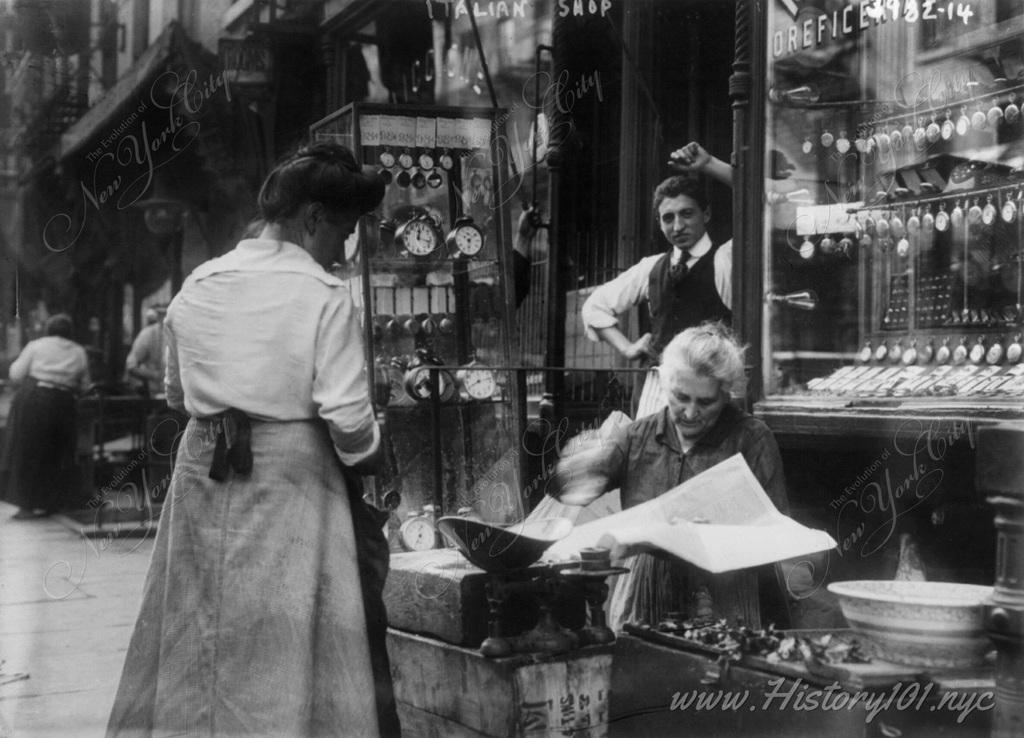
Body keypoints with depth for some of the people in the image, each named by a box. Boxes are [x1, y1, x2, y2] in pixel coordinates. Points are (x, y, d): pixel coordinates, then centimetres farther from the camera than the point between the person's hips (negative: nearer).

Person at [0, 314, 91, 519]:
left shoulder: (36, 346, 1)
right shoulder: (79, 352, 9)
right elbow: (84, 387, 10)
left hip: (31, 401, -2)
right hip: (62, 404, 3)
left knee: (26, 453, 5)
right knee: (53, 456, 13)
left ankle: (27, 504, 3)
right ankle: (45, 504, 16)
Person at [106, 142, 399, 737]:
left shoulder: (196, 287, 4)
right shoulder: (325, 296, -11)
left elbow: (177, 395, 14)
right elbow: (348, 417, -15)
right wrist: (365, 457, 3)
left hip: (203, 471, 5)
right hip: (293, 479, -5)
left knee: (199, 637, 14)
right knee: (290, 643, 3)